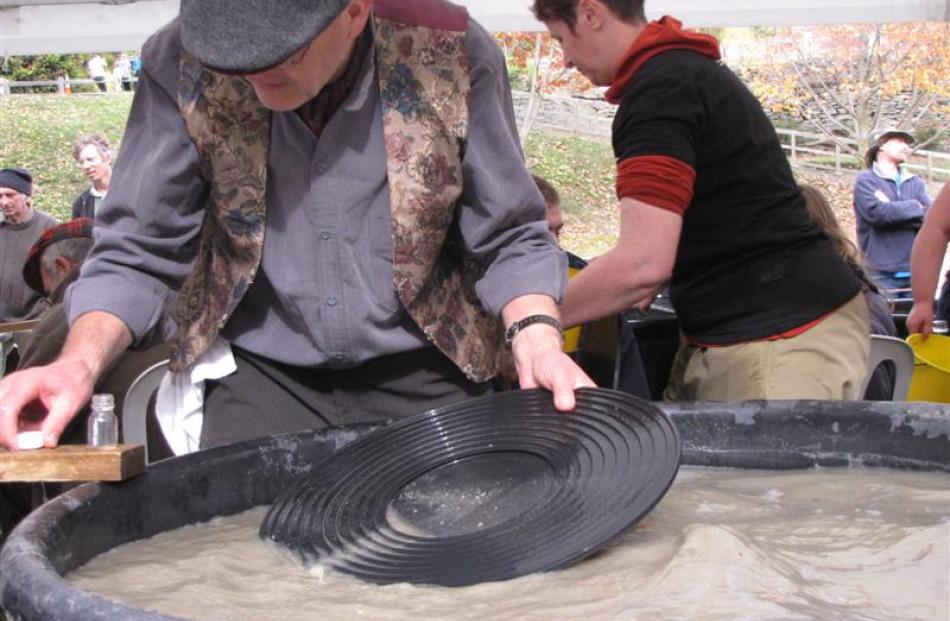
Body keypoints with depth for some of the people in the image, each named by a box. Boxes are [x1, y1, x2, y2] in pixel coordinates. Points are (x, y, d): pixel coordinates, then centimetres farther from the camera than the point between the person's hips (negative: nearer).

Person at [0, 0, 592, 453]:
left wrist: (537, 333, -25)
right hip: (261, 379, 1)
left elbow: (510, 237, -6)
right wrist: (81, 362, -24)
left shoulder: (452, 56, -16)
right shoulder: (181, 66, -14)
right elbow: (138, 250, -7)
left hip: (422, 377, 0)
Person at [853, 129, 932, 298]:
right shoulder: (866, 180, 3)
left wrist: (892, 210, -6)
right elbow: (877, 212, -15)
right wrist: (915, 208, -1)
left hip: (915, 271, 5)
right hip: (882, 272, -4)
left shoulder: (916, 182, 16)